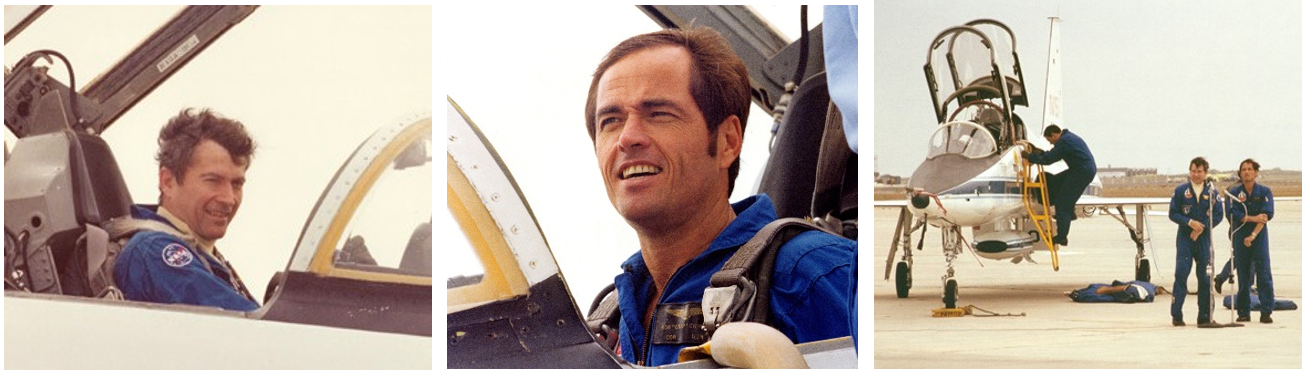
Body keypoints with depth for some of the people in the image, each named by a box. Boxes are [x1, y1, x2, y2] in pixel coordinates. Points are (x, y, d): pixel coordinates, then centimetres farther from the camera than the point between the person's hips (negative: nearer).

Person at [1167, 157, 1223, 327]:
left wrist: (1202, 227, -10)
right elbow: (1173, 214, 1)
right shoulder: (1180, 191, 2)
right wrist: (1190, 222, -13)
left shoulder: (1212, 192, 5)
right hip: (1185, 238, -1)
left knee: (1205, 276, 3)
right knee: (1181, 274, -8)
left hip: (1204, 238, 1)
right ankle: (1176, 315, -5)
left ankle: (1205, 316, 9)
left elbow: (1218, 215, 3)